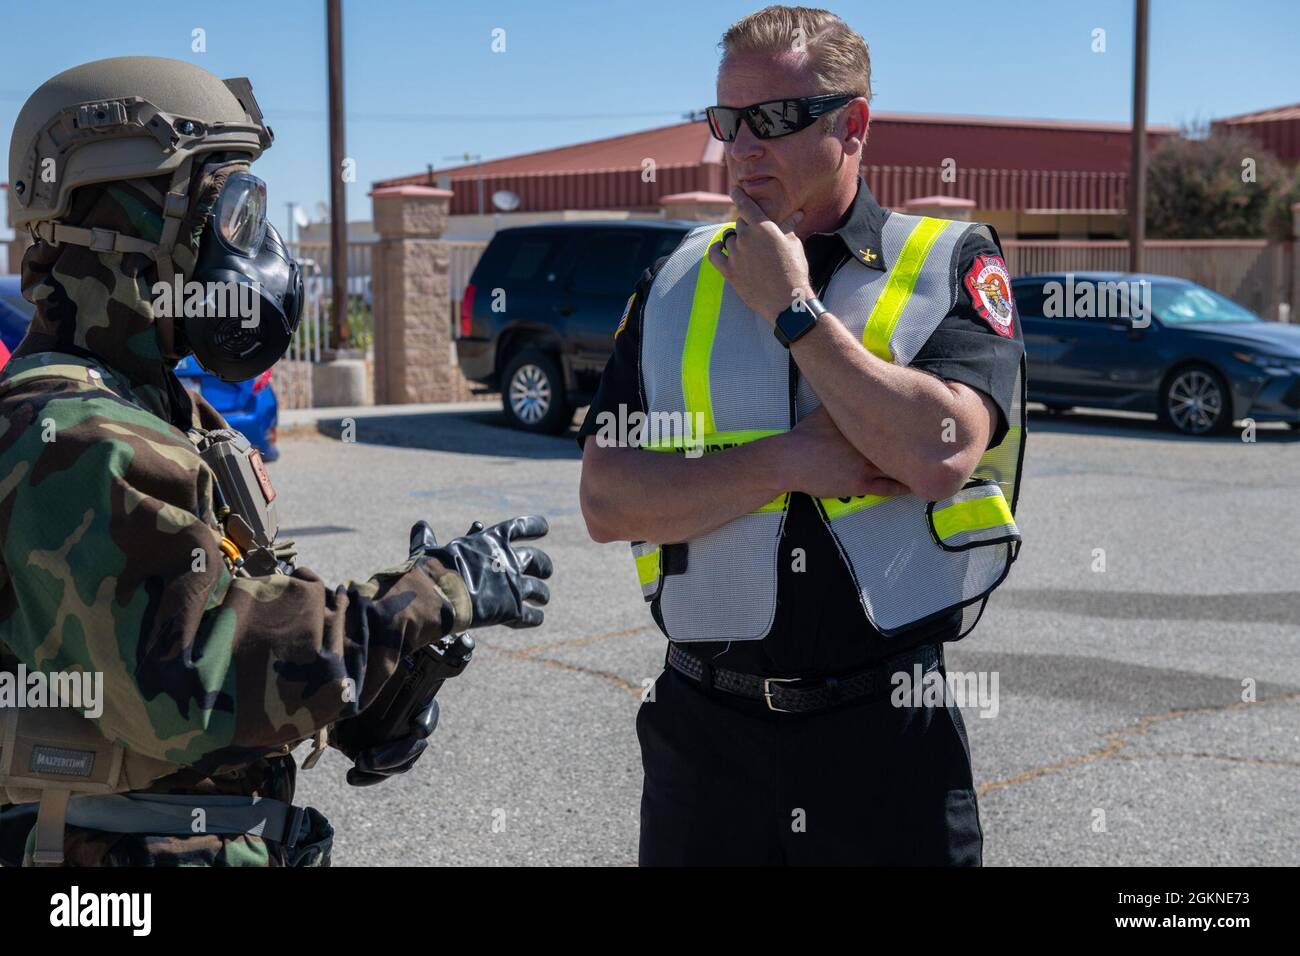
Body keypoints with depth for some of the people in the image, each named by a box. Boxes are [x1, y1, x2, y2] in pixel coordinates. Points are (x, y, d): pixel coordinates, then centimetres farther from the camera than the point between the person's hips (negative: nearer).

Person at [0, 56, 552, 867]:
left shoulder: (163, 411, 11)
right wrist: (435, 593, -23)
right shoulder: (79, 444, -22)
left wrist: (362, 700, -1)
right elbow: (191, 691, -29)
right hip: (140, 847, -9)